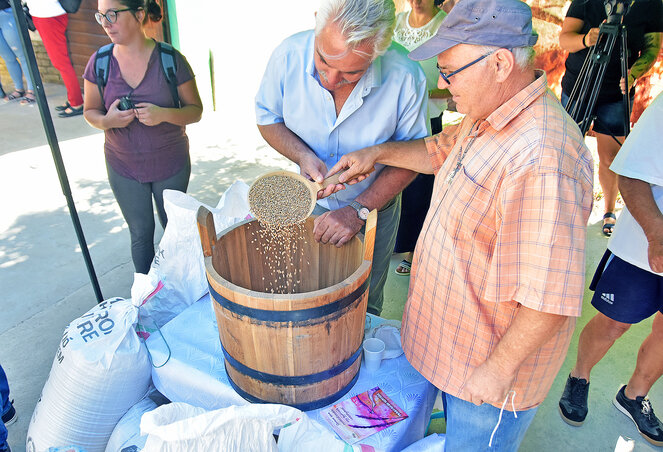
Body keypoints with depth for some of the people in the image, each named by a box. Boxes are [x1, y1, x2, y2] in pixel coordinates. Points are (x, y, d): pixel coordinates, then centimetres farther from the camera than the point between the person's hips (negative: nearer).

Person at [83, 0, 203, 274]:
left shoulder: (170, 59, -12)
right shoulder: (100, 62, -5)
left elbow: (195, 110, -8)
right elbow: (90, 111, 4)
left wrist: (164, 114, -27)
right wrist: (106, 121, -19)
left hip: (171, 165, -1)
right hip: (123, 167, 1)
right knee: (141, 232, 14)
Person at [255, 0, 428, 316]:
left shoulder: (405, 77, -28)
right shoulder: (289, 55, -22)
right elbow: (267, 118, -6)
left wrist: (358, 211, -27)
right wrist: (303, 156, -26)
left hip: (375, 206, -1)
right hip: (313, 205, 2)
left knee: (365, 304, 18)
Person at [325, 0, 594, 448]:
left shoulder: (541, 159, -35)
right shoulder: (488, 117, -2)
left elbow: (550, 296, -32)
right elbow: (441, 152, 17)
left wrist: (498, 370, -21)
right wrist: (379, 153, 6)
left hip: (493, 358, -8)